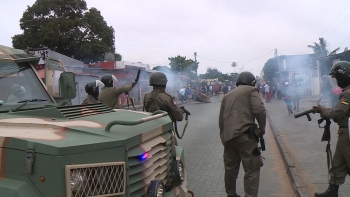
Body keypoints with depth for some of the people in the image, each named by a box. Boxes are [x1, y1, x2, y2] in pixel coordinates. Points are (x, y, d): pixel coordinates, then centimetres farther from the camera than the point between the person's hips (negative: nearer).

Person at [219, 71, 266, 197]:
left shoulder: (227, 95, 24)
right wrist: (262, 128, 0)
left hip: (228, 136, 6)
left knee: (230, 168, 18)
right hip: (244, 135, -6)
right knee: (252, 169, 0)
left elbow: (221, 119, 21)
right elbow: (259, 110, -11)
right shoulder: (251, 90, 7)